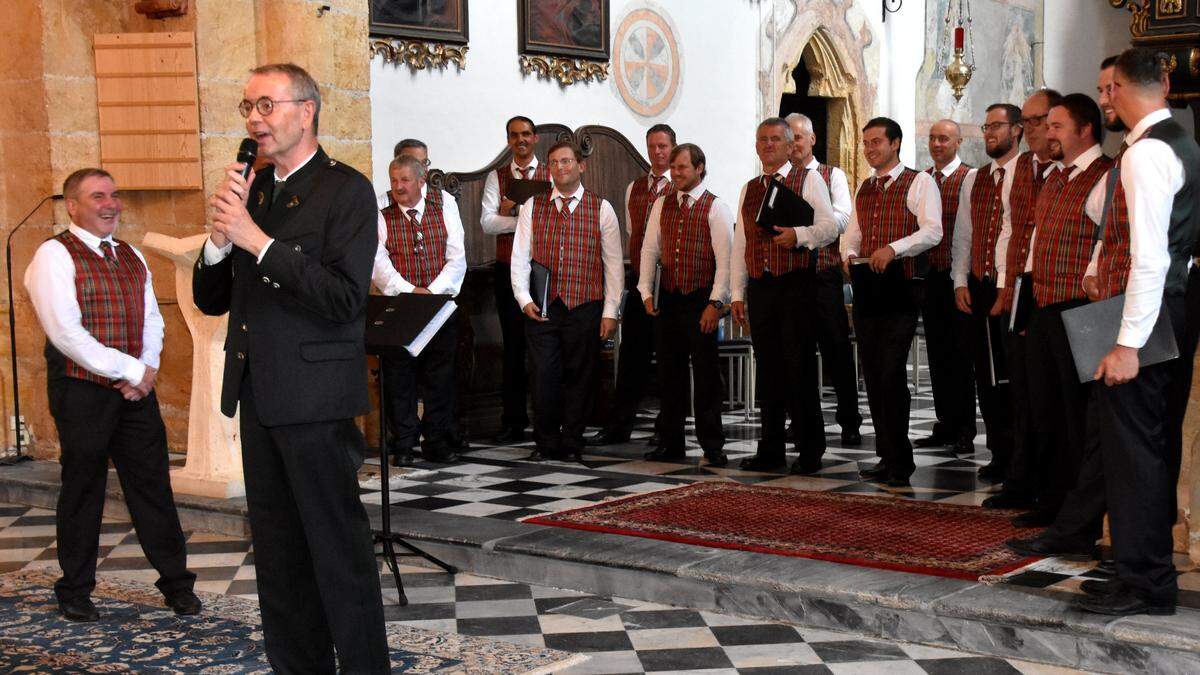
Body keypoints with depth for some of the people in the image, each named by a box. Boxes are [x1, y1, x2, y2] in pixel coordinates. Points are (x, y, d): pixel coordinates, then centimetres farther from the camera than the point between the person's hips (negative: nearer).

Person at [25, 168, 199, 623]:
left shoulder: (131, 257, 13)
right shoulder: (55, 256, -9)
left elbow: (152, 320, 14)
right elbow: (67, 334, -17)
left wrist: (147, 369, -5)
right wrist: (132, 371, -16)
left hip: (135, 389, 5)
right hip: (81, 392, -5)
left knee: (153, 485, 7)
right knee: (83, 491, 5)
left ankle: (176, 583, 16)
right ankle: (75, 591, 20)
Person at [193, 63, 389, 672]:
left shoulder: (345, 190, -9)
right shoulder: (249, 189, 12)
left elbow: (345, 299, -20)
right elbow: (211, 301, 11)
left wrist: (260, 242, -21)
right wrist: (221, 239, -8)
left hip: (314, 397, -7)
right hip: (257, 394, 7)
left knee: (339, 548, 0)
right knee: (277, 553, 15)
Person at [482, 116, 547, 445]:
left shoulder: (551, 175, 6)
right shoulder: (496, 178, 9)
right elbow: (487, 222, -4)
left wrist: (516, 209, -14)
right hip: (508, 269, 1)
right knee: (513, 346, 5)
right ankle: (513, 423, 9)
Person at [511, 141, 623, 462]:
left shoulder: (602, 209, 5)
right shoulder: (532, 207, 8)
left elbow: (613, 263, 3)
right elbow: (519, 257, 6)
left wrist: (610, 312, -2)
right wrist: (524, 299, -7)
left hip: (585, 306, -1)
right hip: (542, 308, 1)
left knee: (580, 377, 4)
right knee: (544, 376, -2)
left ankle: (572, 443, 15)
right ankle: (546, 443, 11)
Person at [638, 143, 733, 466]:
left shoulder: (716, 208, -5)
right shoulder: (662, 205, 11)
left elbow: (725, 259, -10)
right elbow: (650, 249, 10)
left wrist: (715, 303, -15)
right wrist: (646, 291, 1)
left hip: (701, 301, -5)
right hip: (667, 299, 5)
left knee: (706, 375, -1)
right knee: (670, 373, 10)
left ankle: (712, 445, 6)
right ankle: (670, 443, 18)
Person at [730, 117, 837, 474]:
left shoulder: (808, 180, 4)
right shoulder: (749, 189, 18)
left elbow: (830, 226, -4)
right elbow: (739, 244, 17)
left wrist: (799, 234, -23)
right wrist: (737, 294, 11)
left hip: (796, 285, -5)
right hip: (759, 288, 5)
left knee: (800, 370, -5)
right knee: (768, 371, 7)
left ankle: (810, 453, 3)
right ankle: (771, 450, 14)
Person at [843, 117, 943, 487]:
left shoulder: (919, 183, -2)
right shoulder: (864, 189, 19)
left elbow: (932, 231, -12)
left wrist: (892, 249, -24)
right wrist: (850, 255, 0)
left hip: (901, 290, -7)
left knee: (891, 374, -12)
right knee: (873, 375, 7)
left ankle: (900, 461, -3)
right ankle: (886, 455, 16)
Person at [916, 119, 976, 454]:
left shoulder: (969, 179, -6)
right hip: (929, 276, 6)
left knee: (961, 354, 0)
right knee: (938, 354, 11)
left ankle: (965, 430, 7)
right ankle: (945, 424, 19)